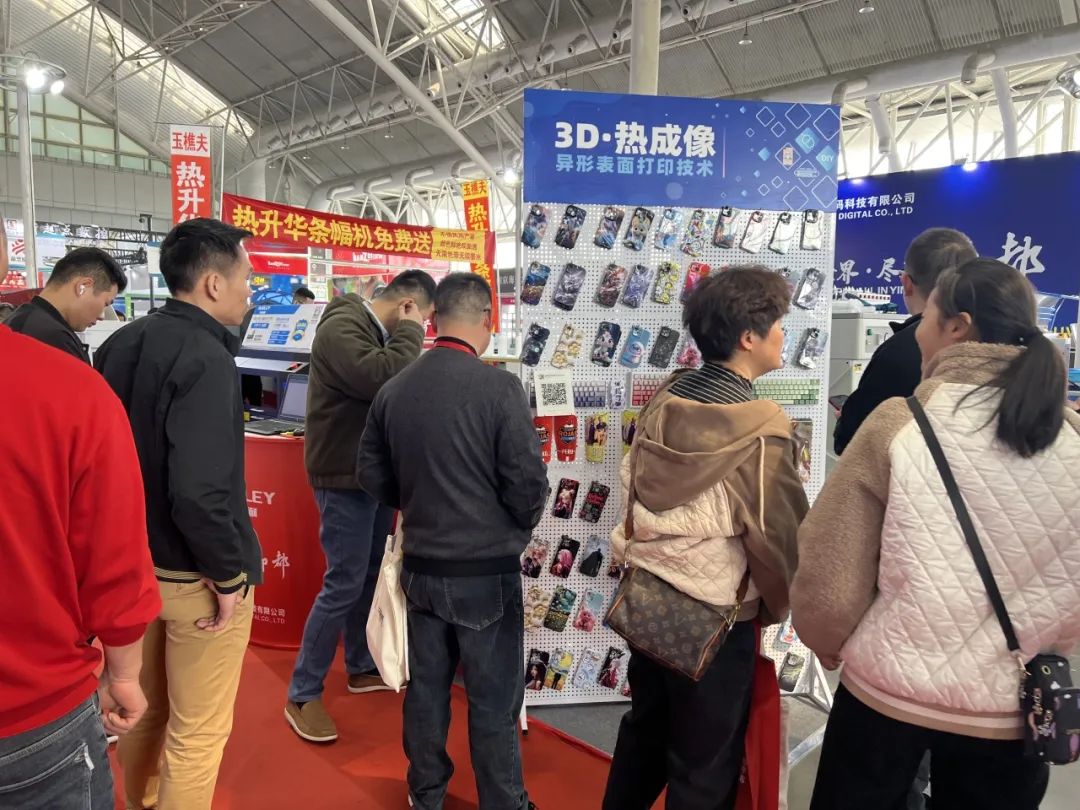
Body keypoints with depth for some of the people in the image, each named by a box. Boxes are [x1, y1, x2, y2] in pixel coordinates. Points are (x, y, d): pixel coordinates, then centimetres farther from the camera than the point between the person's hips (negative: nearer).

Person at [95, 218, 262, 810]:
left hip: (131, 560, 9)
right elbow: (198, 490, -30)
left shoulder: (120, 344, 4)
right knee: (197, 731, 9)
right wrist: (230, 573, -17)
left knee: (145, 708, 27)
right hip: (192, 573, -9)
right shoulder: (204, 357, -23)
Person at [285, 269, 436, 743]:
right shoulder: (341, 328, -18)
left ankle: (361, 668, 34)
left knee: (370, 576, 18)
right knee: (344, 584, -5)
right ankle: (302, 695, 10)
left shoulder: (377, 332, 11)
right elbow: (384, 381, -32)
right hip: (344, 478, -10)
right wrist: (409, 332, -20)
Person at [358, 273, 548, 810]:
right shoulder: (499, 387, -18)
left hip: (420, 566, 5)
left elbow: (373, 476, 4)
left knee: (426, 685, 20)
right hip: (487, 570, -5)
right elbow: (528, 483, -17)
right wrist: (519, 525, 4)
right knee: (493, 699, 10)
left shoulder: (394, 389, -3)